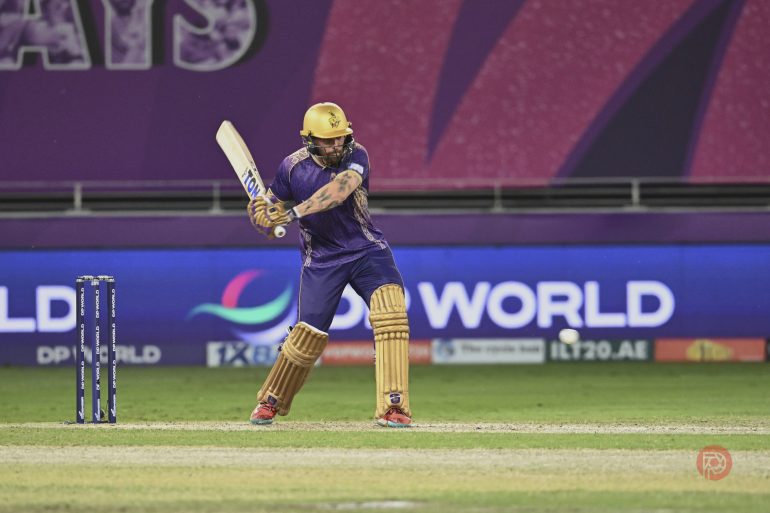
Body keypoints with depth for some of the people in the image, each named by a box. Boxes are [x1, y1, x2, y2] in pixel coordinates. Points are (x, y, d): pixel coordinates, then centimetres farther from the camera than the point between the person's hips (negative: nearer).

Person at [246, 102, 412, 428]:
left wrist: (295, 212, -44)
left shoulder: (355, 157, -16)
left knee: (391, 308, -24)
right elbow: (272, 206, 1)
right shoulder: (293, 168, -10)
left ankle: (392, 407, -23)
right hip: (321, 259, 1)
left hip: (367, 250, -1)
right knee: (308, 334, 0)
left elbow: (339, 190, -35)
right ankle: (271, 401, 27)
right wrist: (261, 213, -24)